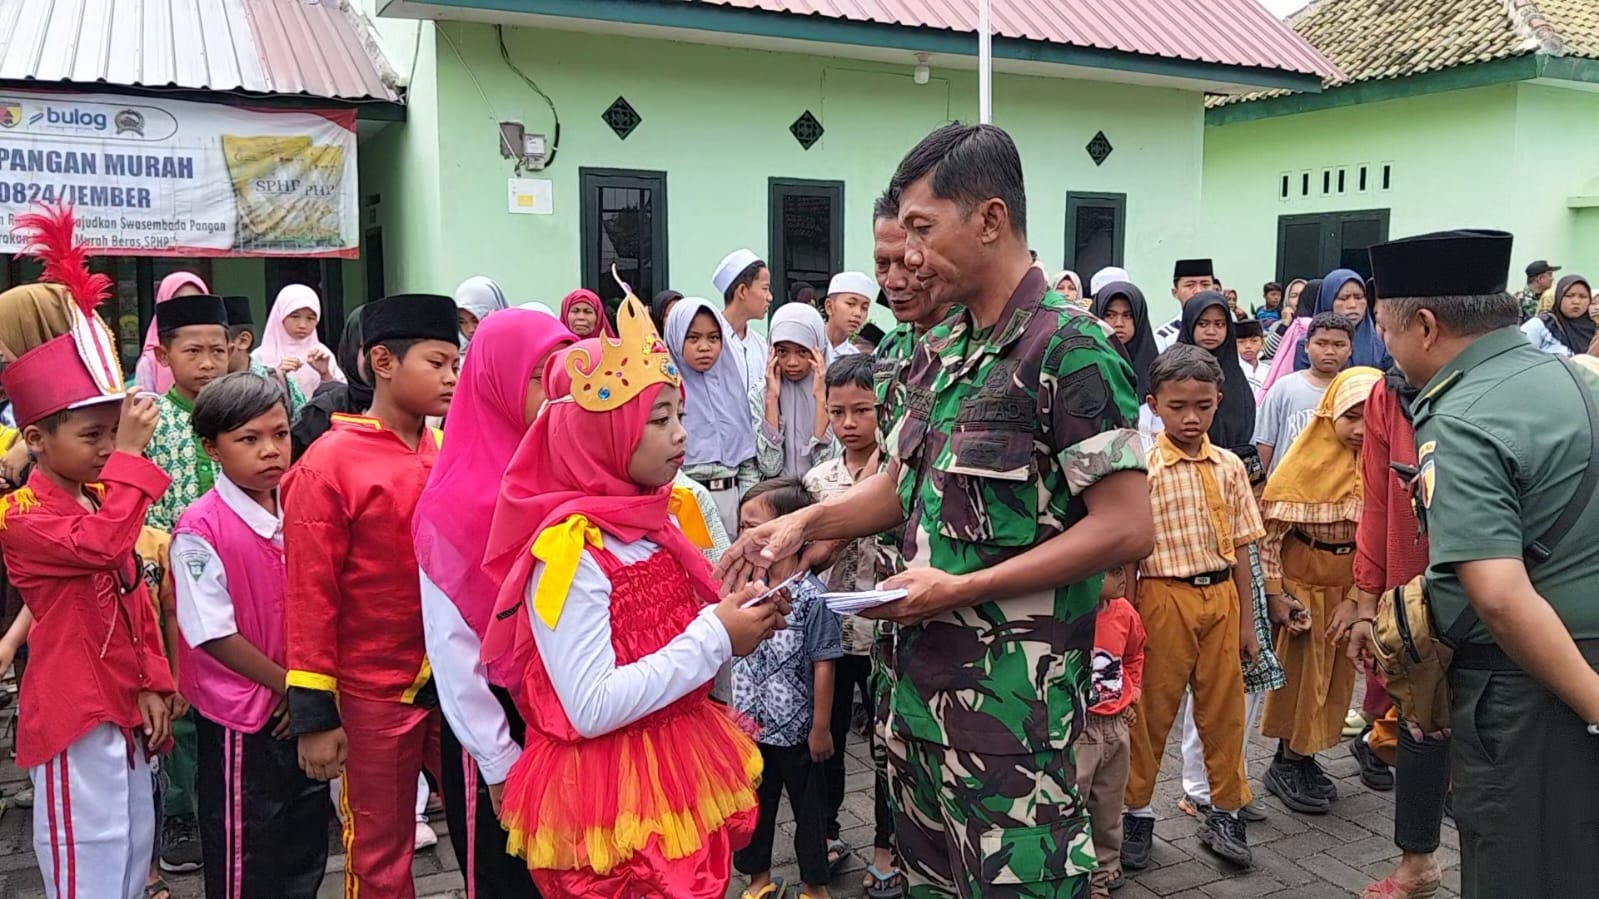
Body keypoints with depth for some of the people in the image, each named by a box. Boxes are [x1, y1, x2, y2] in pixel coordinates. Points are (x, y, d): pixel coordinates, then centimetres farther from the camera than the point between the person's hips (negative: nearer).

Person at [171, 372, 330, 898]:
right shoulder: (200, 530, -18)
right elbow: (213, 634, -16)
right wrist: (288, 685, -11)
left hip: (304, 713, 6)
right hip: (240, 721, -5)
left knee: (307, 855, 19)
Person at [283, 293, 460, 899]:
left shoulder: (449, 452, 3)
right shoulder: (330, 464, -11)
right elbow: (311, 595, -10)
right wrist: (315, 714, -10)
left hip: (456, 681, 4)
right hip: (375, 694, -4)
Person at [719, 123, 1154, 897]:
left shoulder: (1071, 351, -16)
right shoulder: (939, 350, 9)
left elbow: (1125, 527, -19)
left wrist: (962, 589, -20)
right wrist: (805, 523, 2)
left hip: (1012, 686, -7)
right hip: (920, 669, 8)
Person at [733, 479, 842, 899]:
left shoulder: (811, 596, -18)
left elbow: (823, 666, -15)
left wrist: (821, 728, -12)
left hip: (797, 731, -5)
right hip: (749, 727, 5)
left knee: (809, 808, 14)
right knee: (752, 806, 18)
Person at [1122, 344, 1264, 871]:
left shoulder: (1229, 467, 4)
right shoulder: (1143, 469, -10)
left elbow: (1239, 546, 9)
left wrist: (1246, 620, 10)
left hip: (1221, 596, 4)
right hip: (1165, 597, -4)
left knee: (1224, 708, 13)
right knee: (1153, 710, 7)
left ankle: (1226, 813, 29)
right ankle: (1136, 813, 22)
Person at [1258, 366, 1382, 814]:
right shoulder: (1308, 461, -15)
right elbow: (1269, 530, -14)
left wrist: (1357, 599, -7)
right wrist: (1274, 595, -15)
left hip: (1350, 587, 4)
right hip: (1303, 583, -4)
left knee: (1335, 675, 11)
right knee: (1300, 672, 4)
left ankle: (1304, 758, 27)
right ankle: (1287, 764, 18)